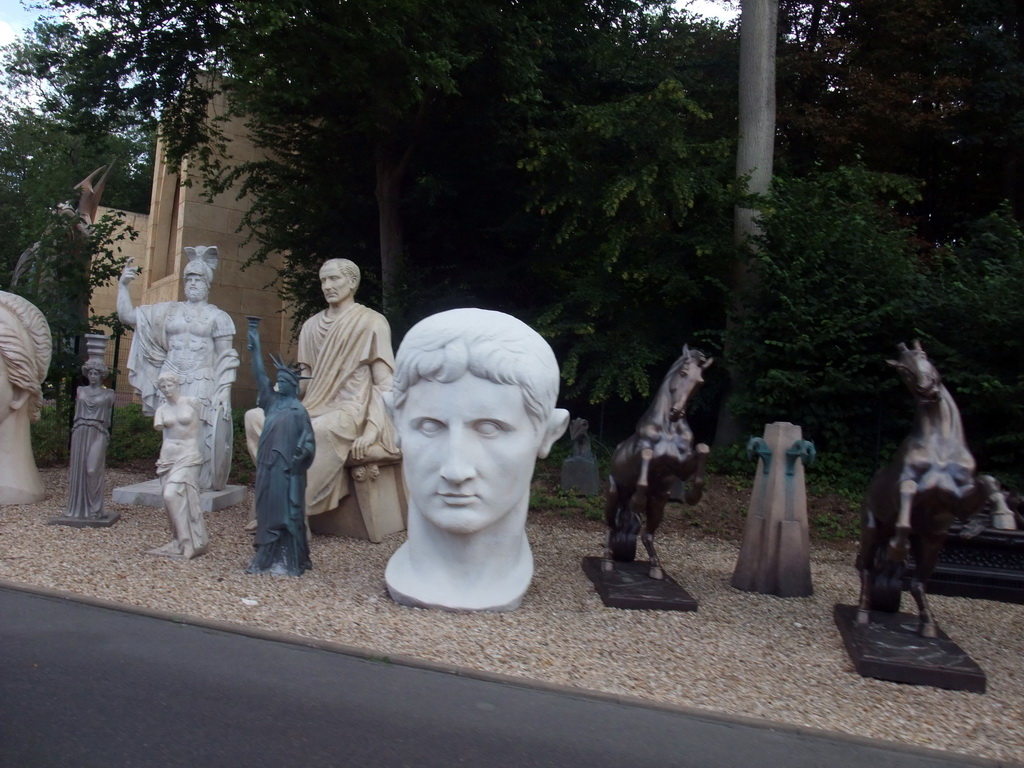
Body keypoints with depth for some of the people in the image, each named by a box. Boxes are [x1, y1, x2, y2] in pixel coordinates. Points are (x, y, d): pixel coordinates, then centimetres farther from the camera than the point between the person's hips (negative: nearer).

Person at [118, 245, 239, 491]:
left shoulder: (217, 316, 6)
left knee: (199, 436, -7)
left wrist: (224, 391, -8)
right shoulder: (168, 310, 15)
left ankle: (202, 483, 2)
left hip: (202, 387, -3)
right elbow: (127, 316, 14)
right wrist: (123, 285, 5)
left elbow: (226, 359, 2)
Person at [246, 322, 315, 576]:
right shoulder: (272, 402, 9)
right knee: (267, 511, 9)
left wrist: (299, 457, -24)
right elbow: (259, 376, 8)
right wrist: (255, 347, 4)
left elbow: (308, 442, -8)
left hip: (286, 472, -6)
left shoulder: (298, 411, -7)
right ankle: (267, 557, 17)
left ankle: (287, 561, 1)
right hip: (268, 468, 6)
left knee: (285, 513, -3)